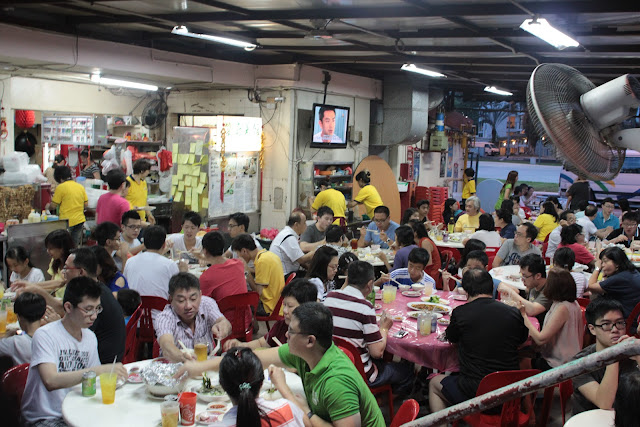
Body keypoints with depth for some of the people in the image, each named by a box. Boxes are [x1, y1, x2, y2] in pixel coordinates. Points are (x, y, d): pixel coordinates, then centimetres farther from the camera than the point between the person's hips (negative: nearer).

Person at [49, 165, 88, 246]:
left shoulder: (61, 187, -8)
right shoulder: (80, 186, 8)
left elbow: (53, 206, -4)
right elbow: (86, 203, 11)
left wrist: (48, 207, 17)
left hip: (67, 221, -6)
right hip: (80, 220, 6)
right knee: (75, 246, 13)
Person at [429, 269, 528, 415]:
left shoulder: (460, 312, -12)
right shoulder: (514, 313, -4)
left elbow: (450, 338, 7)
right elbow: (522, 339, 16)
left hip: (474, 394, -4)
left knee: (434, 384, 23)